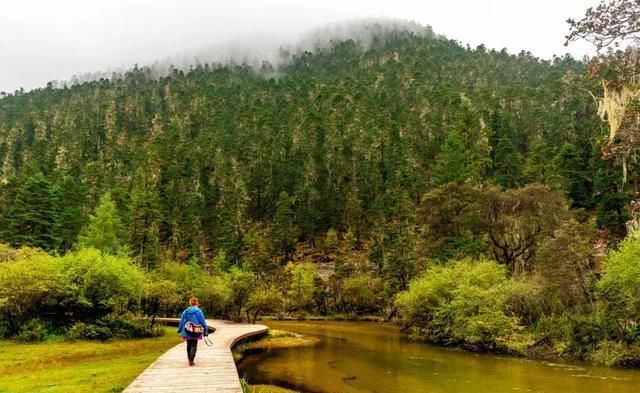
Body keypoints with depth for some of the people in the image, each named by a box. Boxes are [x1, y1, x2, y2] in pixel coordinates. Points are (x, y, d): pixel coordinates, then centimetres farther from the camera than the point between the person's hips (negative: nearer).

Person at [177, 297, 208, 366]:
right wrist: (206, 330, 1)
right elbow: (203, 321, -7)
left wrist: (179, 329, 16)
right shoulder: (198, 311, -9)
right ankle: (191, 360, -9)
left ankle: (189, 359, 24)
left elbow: (182, 321, 6)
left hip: (187, 331, 3)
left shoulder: (185, 311, 1)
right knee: (194, 345, 3)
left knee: (189, 345, 16)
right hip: (196, 331, -3)